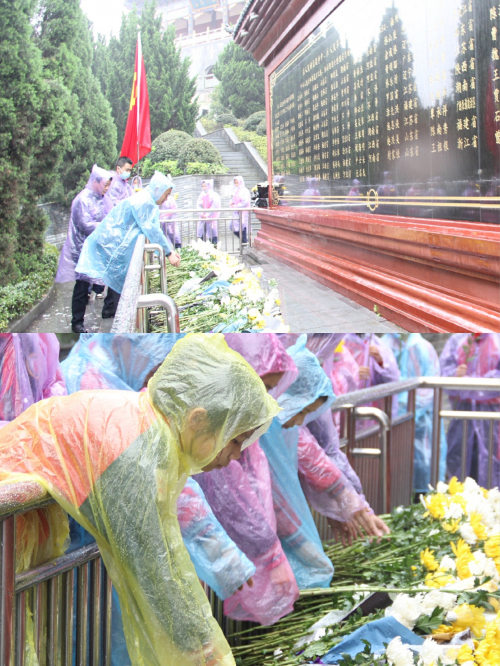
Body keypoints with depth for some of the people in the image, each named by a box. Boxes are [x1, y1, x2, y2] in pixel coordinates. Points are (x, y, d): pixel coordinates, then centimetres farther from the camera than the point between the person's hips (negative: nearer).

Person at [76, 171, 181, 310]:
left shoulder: (148, 201, 12)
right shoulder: (143, 201, -20)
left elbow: (155, 229, 13)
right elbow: (150, 229, -25)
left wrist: (170, 250, 3)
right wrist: (169, 253, -23)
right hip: (113, 244, -10)